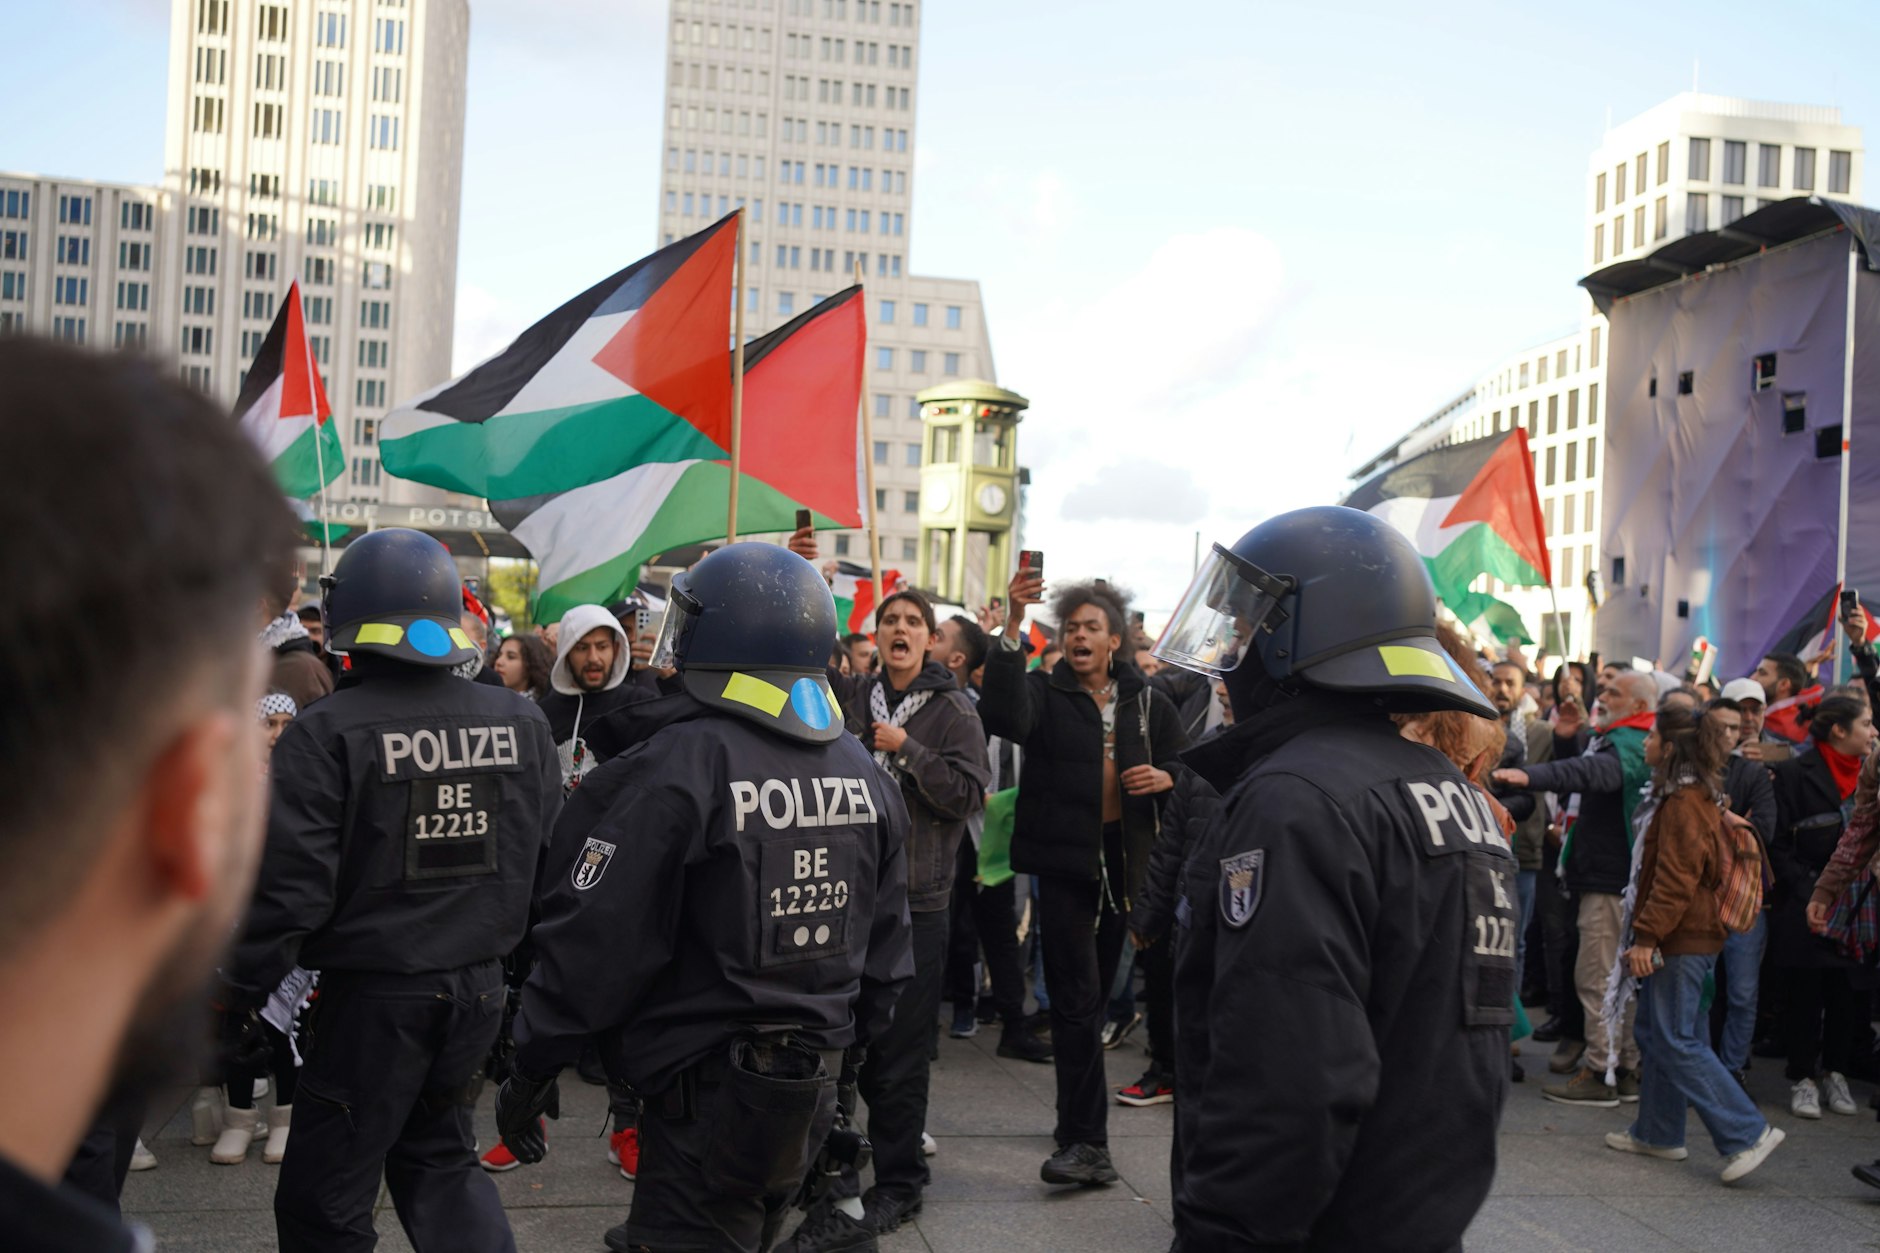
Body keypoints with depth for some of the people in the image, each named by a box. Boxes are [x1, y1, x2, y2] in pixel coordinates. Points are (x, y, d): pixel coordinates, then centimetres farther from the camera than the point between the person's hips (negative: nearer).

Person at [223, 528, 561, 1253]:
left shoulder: (326, 735, -16)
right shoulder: (522, 722, 0)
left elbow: (291, 887, -16)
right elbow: (549, 860, 8)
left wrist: (244, 993, -3)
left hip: (373, 996, -5)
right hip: (480, 988, 6)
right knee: (440, 1161, 24)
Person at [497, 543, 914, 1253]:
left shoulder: (675, 767, -18)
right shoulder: (866, 772, 3)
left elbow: (594, 939, -17)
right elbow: (888, 939, 10)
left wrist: (533, 1068, -6)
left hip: (708, 1090, -7)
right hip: (817, 1087, 7)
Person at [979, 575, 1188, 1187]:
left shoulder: (1146, 701, 9)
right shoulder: (1044, 691, -1)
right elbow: (1004, 715, -24)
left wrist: (1165, 778, -8)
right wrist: (1013, 629, -33)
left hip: (1122, 859, 4)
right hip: (1063, 859, -4)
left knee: (1095, 995, 14)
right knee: (1077, 999, -8)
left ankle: (1077, 1126, 27)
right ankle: (1087, 1142, -7)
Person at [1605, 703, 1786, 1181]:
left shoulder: (1684, 802, -17)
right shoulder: (1696, 796, 16)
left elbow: (1676, 879, -22)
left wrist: (1647, 935, -22)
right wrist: (1648, 934, 23)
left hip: (1680, 941, -10)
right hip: (1685, 938, 10)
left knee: (1677, 1042, -7)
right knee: (1657, 1035, 15)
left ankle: (1747, 1133, -6)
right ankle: (1658, 1133, 22)